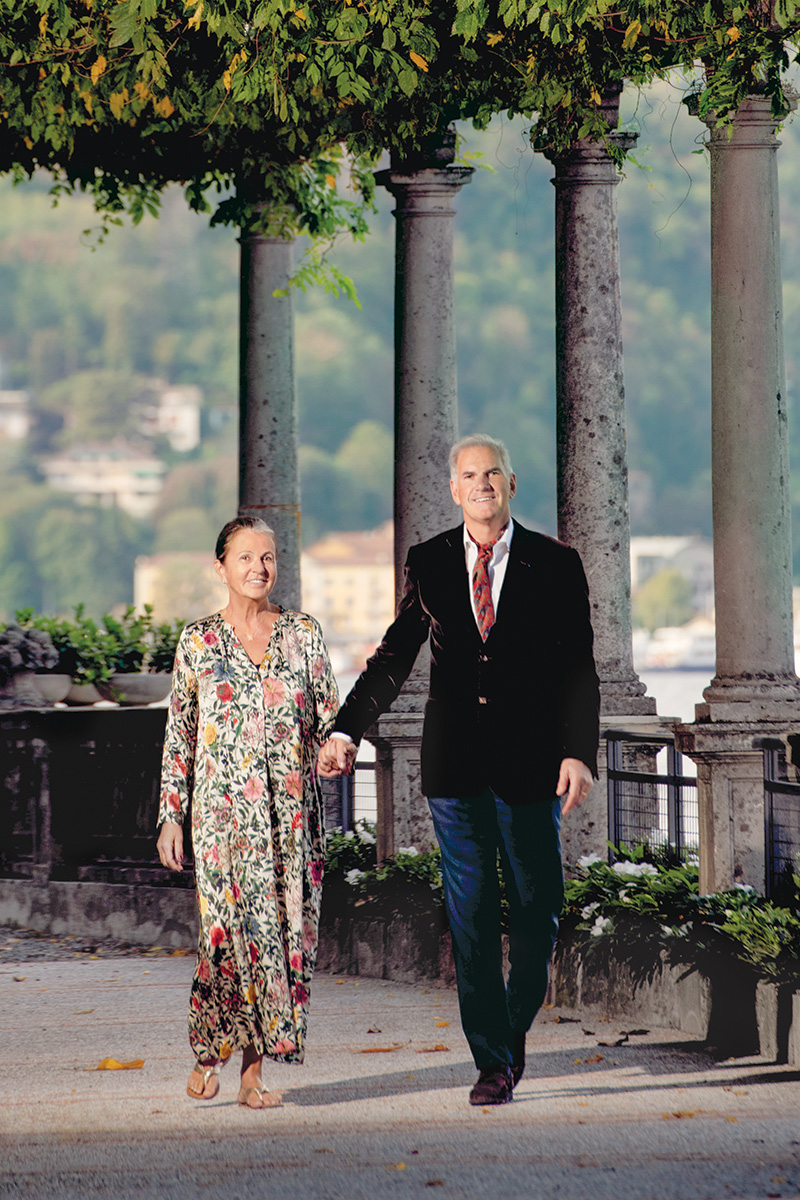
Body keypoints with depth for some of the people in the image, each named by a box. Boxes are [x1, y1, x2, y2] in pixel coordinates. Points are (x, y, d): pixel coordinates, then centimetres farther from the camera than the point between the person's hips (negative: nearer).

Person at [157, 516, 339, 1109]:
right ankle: (210, 1050, 8)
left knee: (287, 926, -2)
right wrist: (171, 816, 3)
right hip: (222, 807, -2)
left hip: (291, 809, 2)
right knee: (232, 923, -12)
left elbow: (329, 716, 9)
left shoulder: (304, 633, 8)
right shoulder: (198, 641, 5)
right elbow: (179, 734, 7)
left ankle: (255, 1067, 6)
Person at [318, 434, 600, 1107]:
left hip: (529, 763, -1)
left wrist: (579, 753, -11)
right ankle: (493, 1063, 8)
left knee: (537, 911, 4)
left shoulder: (555, 565, 1)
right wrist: (347, 731, -5)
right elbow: (395, 656, 6)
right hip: (454, 766, 1)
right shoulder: (427, 565, 5)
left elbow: (578, 668, -1)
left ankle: (514, 1030, 28)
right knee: (471, 919, 2)